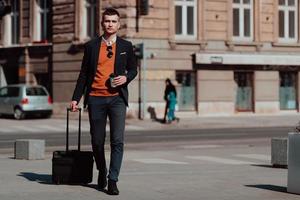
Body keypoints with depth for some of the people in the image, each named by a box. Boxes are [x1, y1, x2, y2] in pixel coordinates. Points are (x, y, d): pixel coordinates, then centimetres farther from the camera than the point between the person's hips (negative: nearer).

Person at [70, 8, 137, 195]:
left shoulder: (126, 46, 7)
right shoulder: (91, 46, 7)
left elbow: (133, 69, 16)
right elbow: (84, 74, 10)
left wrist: (126, 77, -7)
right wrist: (76, 98, 5)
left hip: (117, 98, -1)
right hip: (96, 98, 1)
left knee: (118, 141, -11)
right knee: (97, 141, 8)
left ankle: (112, 180, -7)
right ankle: (102, 172, 32)